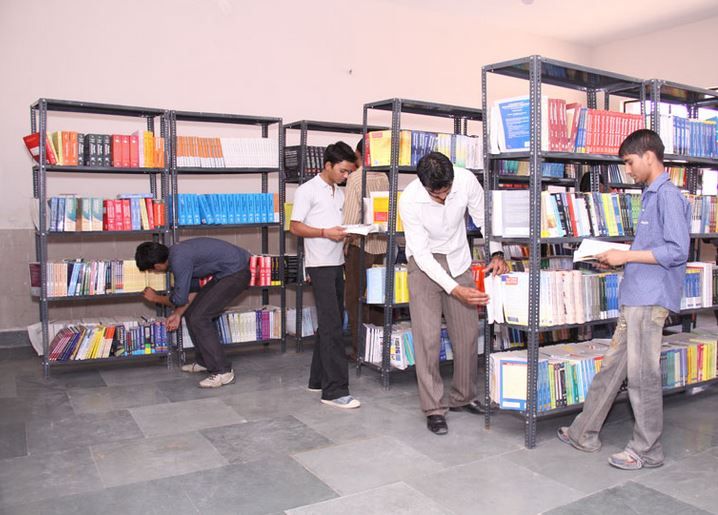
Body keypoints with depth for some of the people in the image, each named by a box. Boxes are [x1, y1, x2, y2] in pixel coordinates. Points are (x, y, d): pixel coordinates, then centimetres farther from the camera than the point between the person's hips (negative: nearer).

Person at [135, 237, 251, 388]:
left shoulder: (179, 260, -22)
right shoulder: (174, 253, 8)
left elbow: (179, 298, -11)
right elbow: (193, 290, 17)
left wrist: (156, 298, 6)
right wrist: (178, 314, 14)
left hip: (237, 272, -10)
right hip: (227, 272, 10)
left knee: (198, 318, -11)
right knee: (191, 313, 12)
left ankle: (223, 372, -8)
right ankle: (203, 361, 26)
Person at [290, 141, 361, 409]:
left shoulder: (340, 193, 16)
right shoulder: (307, 190, -6)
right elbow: (295, 227, -9)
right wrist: (326, 232, -20)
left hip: (337, 263, 8)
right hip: (320, 265, -8)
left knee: (330, 324, 11)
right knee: (332, 326, -11)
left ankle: (318, 379, 21)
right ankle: (335, 390, -9)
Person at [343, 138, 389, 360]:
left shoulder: (356, 178, -11)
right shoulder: (384, 178, 4)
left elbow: (352, 214, -15)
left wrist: (346, 242, -7)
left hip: (361, 244, -5)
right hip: (381, 244, 6)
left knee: (355, 298, 3)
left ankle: (360, 350, 7)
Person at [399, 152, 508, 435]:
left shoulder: (466, 180, -20)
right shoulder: (409, 200, -27)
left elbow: (483, 218, -3)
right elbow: (422, 253, -24)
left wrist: (496, 254, -17)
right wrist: (455, 290, -31)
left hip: (458, 260, 4)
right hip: (424, 263, -3)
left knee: (468, 332, 6)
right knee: (428, 336, -10)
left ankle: (463, 397, 24)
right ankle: (434, 408, 1)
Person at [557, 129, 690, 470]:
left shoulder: (668, 196, -12)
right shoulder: (651, 196, 18)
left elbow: (677, 251, -19)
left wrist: (626, 256, -16)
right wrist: (619, 259, 11)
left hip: (650, 300, -9)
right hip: (634, 298, 10)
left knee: (642, 376, 0)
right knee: (611, 368, 14)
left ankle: (647, 451, 15)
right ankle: (584, 434, 23)